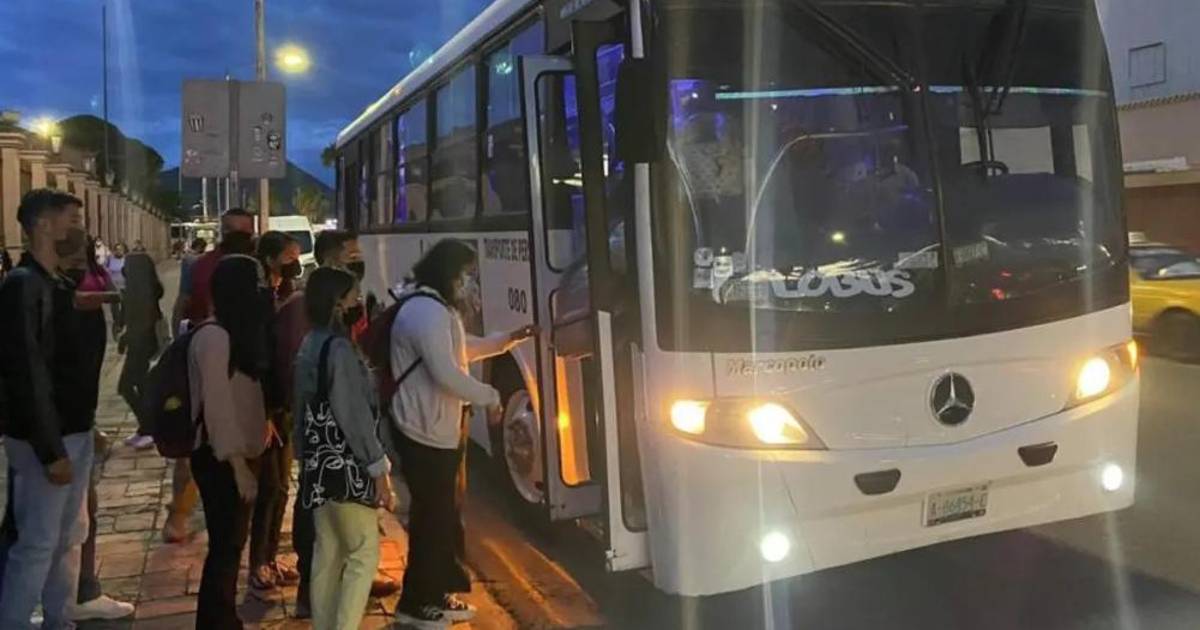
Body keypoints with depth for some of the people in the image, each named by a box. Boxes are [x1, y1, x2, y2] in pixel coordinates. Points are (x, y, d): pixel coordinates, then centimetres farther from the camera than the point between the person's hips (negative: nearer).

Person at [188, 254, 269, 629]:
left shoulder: (238, 332, 10)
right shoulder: (214, 335, -18)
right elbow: (217, 405, -21)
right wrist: (239, 466, -20)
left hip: (237, 453, 9)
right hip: (220, 458, -9)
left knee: (232, 543, 16)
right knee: (224, 546, 0)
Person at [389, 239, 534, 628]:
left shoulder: (437, 308, 15)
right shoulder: (428, 312, -22)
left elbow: (462, 350, 28)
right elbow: (448, 376, -27)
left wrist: (508, 340, 19)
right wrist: (490, 396, -13)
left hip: (440, 429, 11)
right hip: (426, 434, -11)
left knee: (446, 513, 17)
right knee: (433, 516, 0)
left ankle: (438, 593, 28)